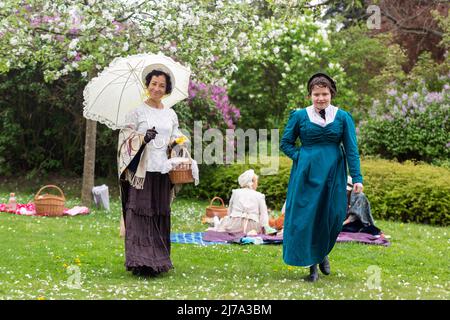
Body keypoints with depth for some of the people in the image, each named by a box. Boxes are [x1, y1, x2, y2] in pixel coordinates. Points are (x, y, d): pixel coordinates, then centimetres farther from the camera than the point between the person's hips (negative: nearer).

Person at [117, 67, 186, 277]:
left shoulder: (171, 115, 15)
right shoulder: (136, 112, 2)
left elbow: (176, 140, 24)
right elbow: (126, 138, -2)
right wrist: (144, 138, -19)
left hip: (162, 172, 5)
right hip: (142, 171, -4)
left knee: (161, 216, 5)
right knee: (140, 215, -10)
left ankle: (158, 259, 11)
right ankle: (140, 261, -11)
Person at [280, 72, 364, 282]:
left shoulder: (343, 117, 3)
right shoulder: (299, 116, 2)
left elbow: (351, 149, 1)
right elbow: (286, 143, 10)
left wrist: (356, 177, -6)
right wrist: (300, 157, -5)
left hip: (333, 174, 1)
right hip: (307, 174, -1)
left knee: (333, 215, 2)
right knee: (306, 216, -1)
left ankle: (322, 253, 28)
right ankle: (312, 264, 9)